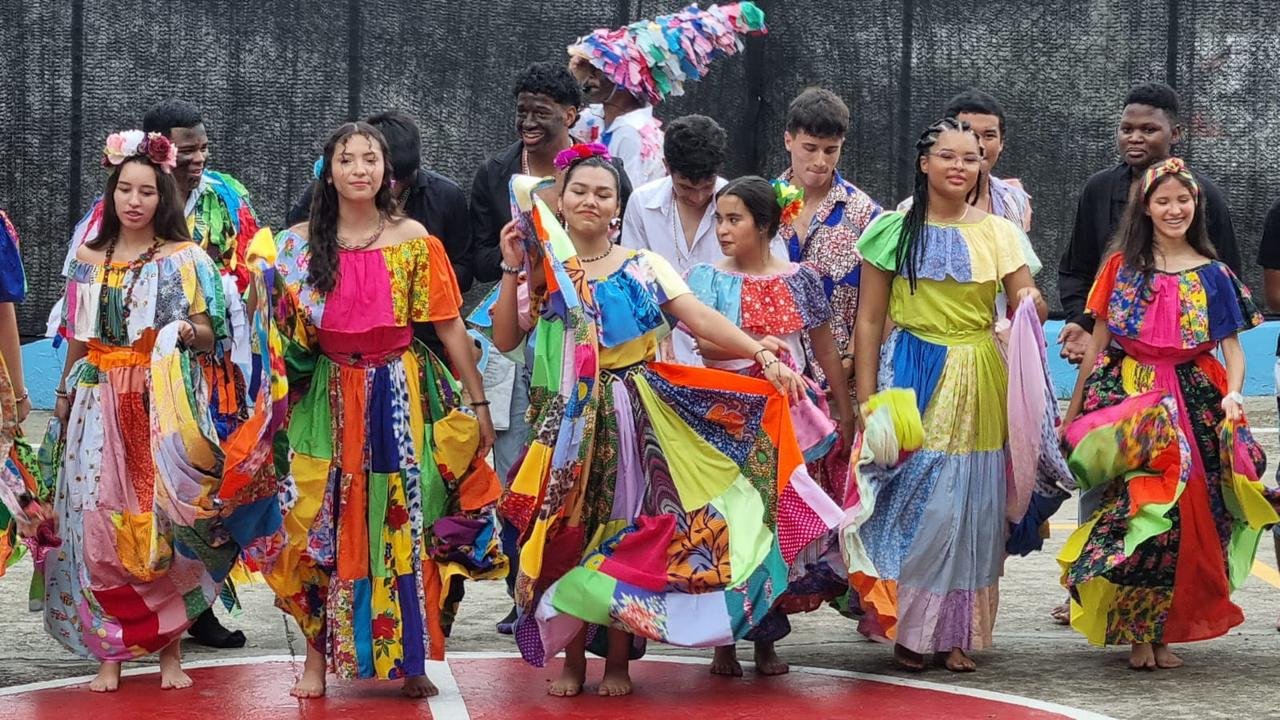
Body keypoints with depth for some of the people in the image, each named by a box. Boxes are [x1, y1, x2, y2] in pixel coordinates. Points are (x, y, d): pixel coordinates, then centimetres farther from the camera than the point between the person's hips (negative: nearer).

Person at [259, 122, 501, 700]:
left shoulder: (413, 240, 1)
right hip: (330, 398, 1)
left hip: (401, 396, -1)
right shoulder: (301, 244, 4)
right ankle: (318, 656, 9)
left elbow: (449, 326, 2)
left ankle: (411, 662, 8)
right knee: (324, 524, -1)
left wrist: (478, 403, 1)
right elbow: (284, 329, 8)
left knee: (403, 525, -1)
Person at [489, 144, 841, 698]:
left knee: (622, 531, 2)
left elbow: (701, 318, -8)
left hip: (630, 422, 0)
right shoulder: (542, 270, 4)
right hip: (567, 423, 0)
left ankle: (617, 659, 13)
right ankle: (572, 658, 13)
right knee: (568, 532, 1)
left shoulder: (643, 267, 3)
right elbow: (506, 339, -4)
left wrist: (762, 354, -21)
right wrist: (513, 270, -11)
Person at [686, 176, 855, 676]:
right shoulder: (707, 279, 3)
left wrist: (845, 410, 13)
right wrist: (759, 345, -28)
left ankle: (766, 638, 9)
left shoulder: (800, 279, 7)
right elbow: (707, 344, -11)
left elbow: (825, 348, 13)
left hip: (790, 413, 1)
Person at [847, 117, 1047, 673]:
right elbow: (869, 320, 2)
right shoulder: (895, 230, 2)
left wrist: (1032, 305, -20)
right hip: (912, 378, -2)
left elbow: (1028, 306, 5)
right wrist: (867, 399, -5)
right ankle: (906, 626, 7)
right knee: (912, 502, -5)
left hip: (979, 385, 3)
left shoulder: (999, 232, 9)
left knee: (971, 507, 4)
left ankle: (956, 632, 13)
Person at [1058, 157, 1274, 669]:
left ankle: (1162, 630, 9)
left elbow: (1231, 345, 3)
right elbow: (1098, 342, 9)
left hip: (1194, 403, 1)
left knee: (1184, 516, -2)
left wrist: (1232, 394, -17)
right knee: (1138, 511, -12)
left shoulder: (1212, 274, 8)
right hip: (1128, 396, -1)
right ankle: (1137, 634, -2)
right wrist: (1073, 413, 7)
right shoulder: (1123, 266, 7)